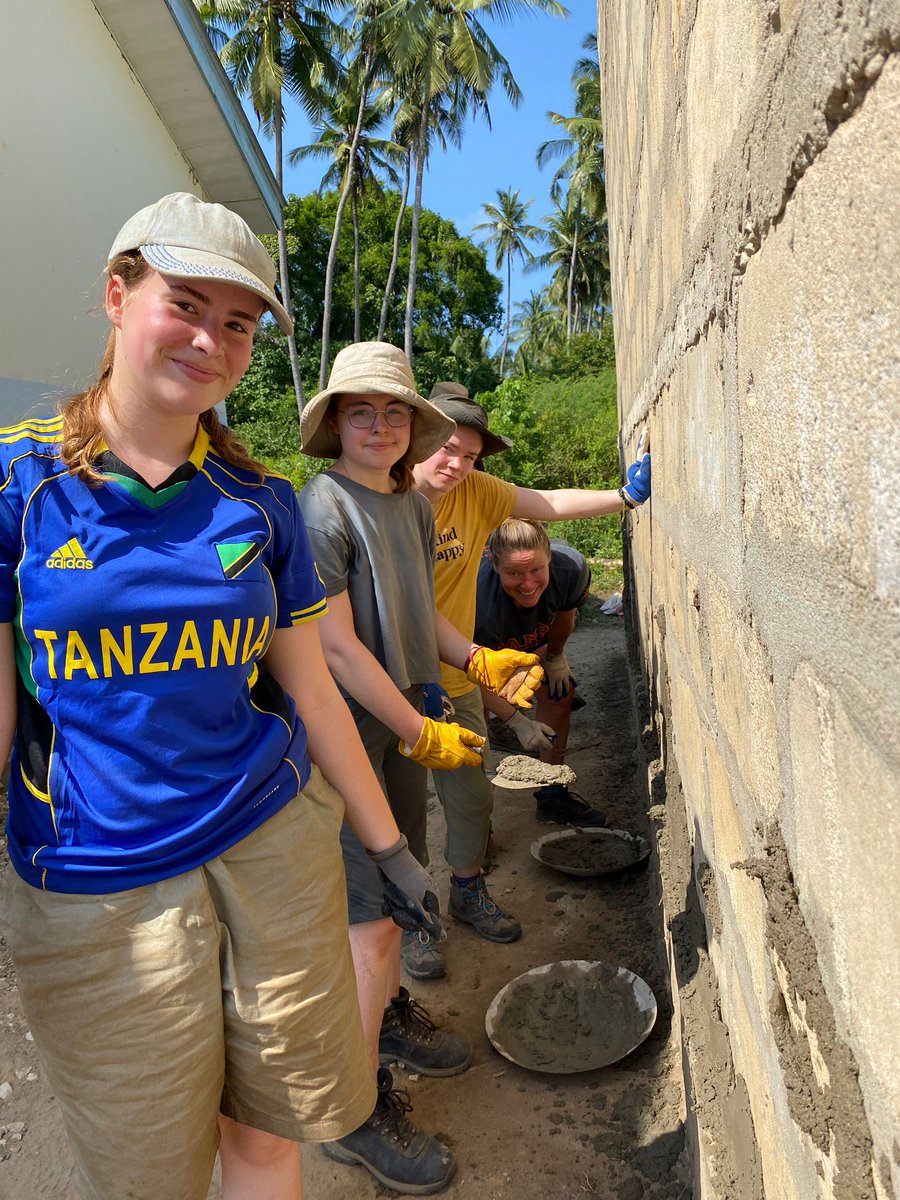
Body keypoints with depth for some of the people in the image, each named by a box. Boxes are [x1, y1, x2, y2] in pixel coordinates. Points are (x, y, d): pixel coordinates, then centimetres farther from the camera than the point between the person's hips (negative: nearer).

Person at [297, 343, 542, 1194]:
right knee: (374, 914, -1)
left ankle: (388, 1016, 46)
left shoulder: (413, 504, 8)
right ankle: (357, 1113, 18)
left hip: (404, 715, 8)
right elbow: (336, 645, -21)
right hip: (346, 724, -8)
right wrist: (422, 733, -16)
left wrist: (478, 661, 4)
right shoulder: (321, 507, -18)